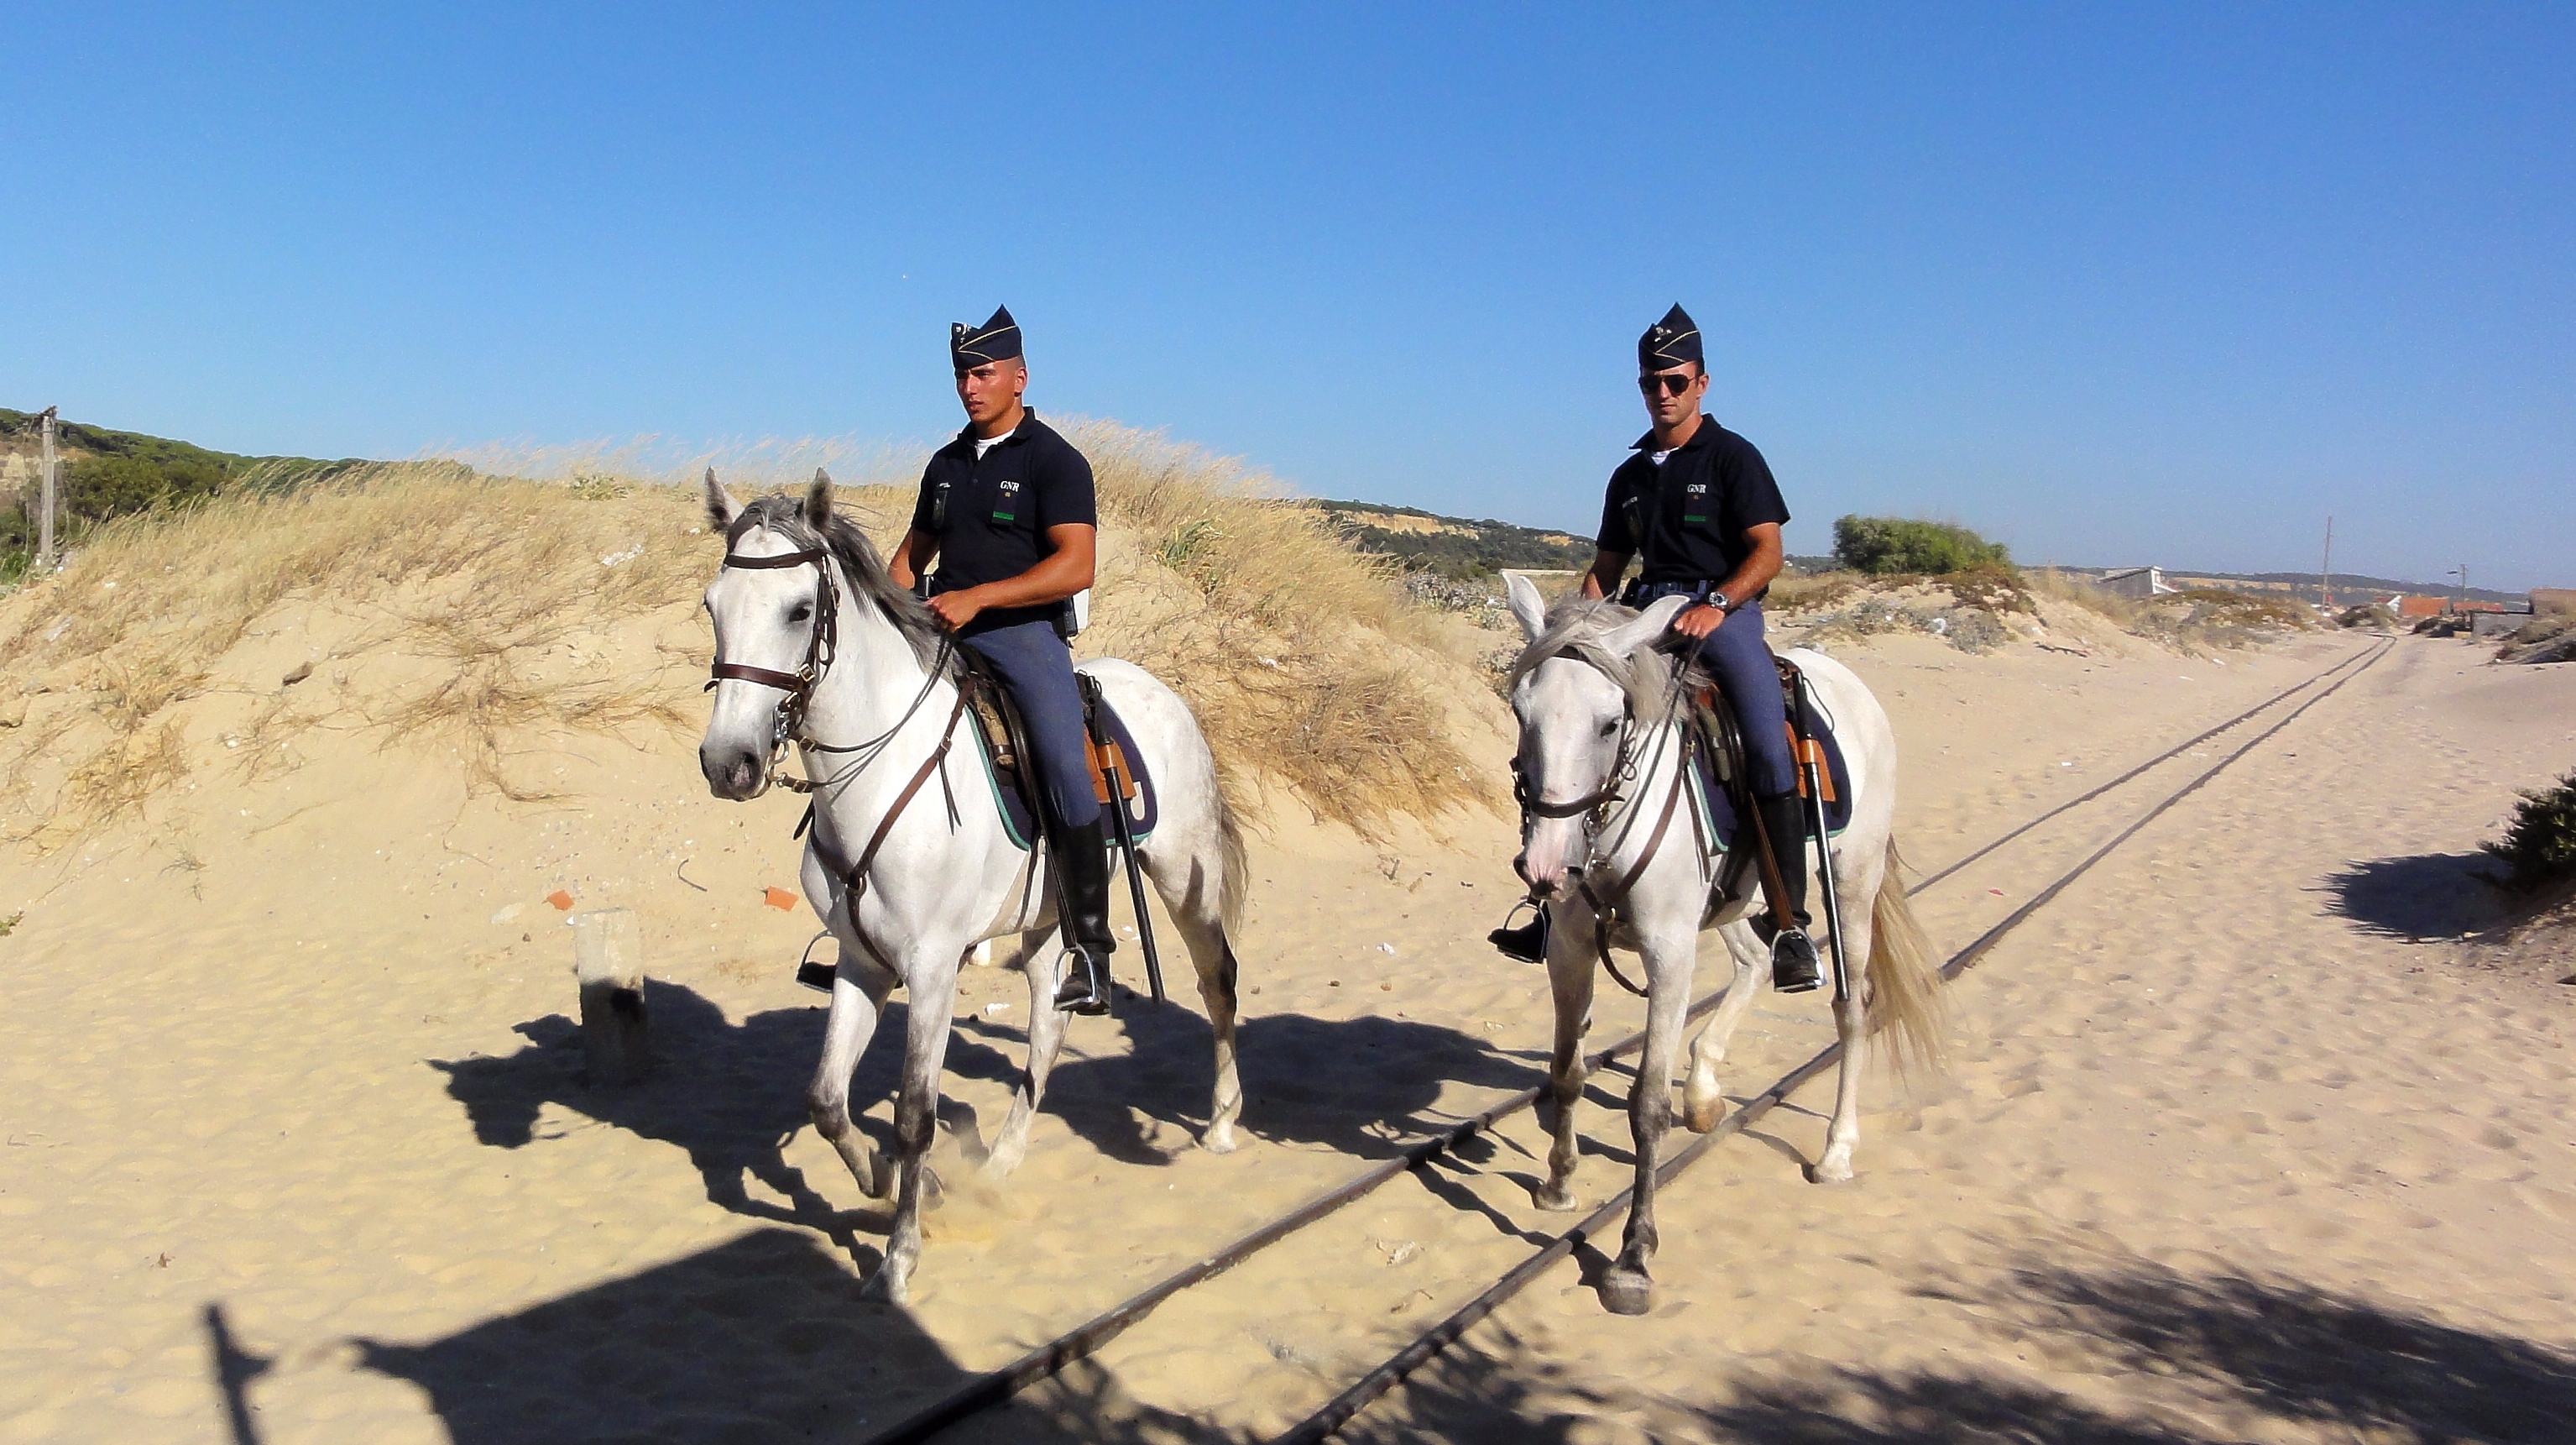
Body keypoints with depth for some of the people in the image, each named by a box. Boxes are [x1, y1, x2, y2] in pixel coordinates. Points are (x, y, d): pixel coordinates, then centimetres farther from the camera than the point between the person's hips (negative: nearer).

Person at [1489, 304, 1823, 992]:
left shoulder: (1732, 456, 3)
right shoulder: (1630, 475, 20)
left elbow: (1767, 552, -7)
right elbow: (1606, 566, 23)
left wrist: (1714, 604, -23)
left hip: (1723, 610, -6)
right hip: (1646, 617, 6)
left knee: (1769, 748, -26)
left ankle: (1791, 924, -22)